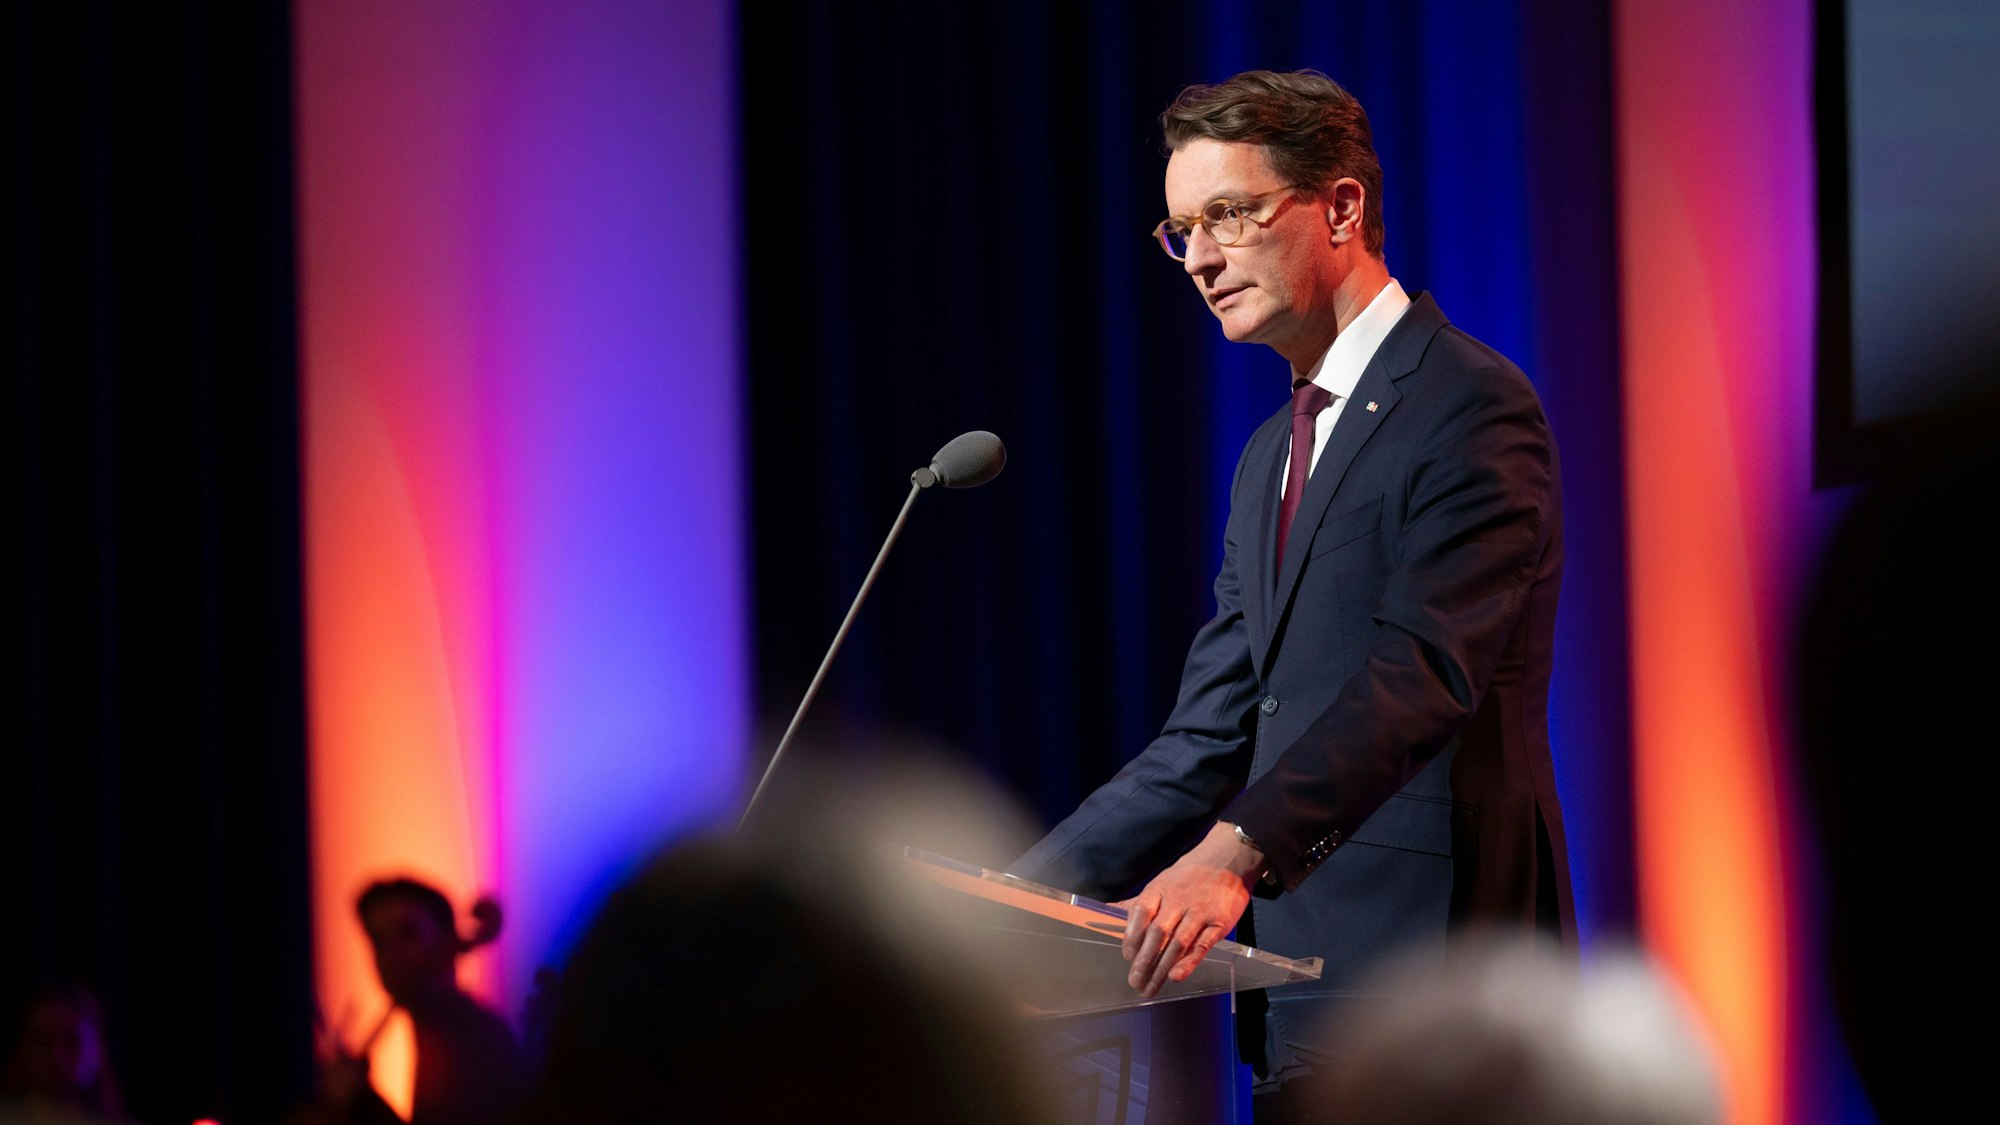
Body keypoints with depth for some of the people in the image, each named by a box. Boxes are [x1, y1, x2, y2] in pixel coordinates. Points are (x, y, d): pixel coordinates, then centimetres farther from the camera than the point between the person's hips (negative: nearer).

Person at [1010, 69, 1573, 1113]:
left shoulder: (1471, 407, -7)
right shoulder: (1271, 456, 22)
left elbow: (1419, 673, -21)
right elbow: (1209, 742, 20)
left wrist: (1235, 853, -33)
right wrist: (1012, 901, 10)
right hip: (1299, 994, 9)